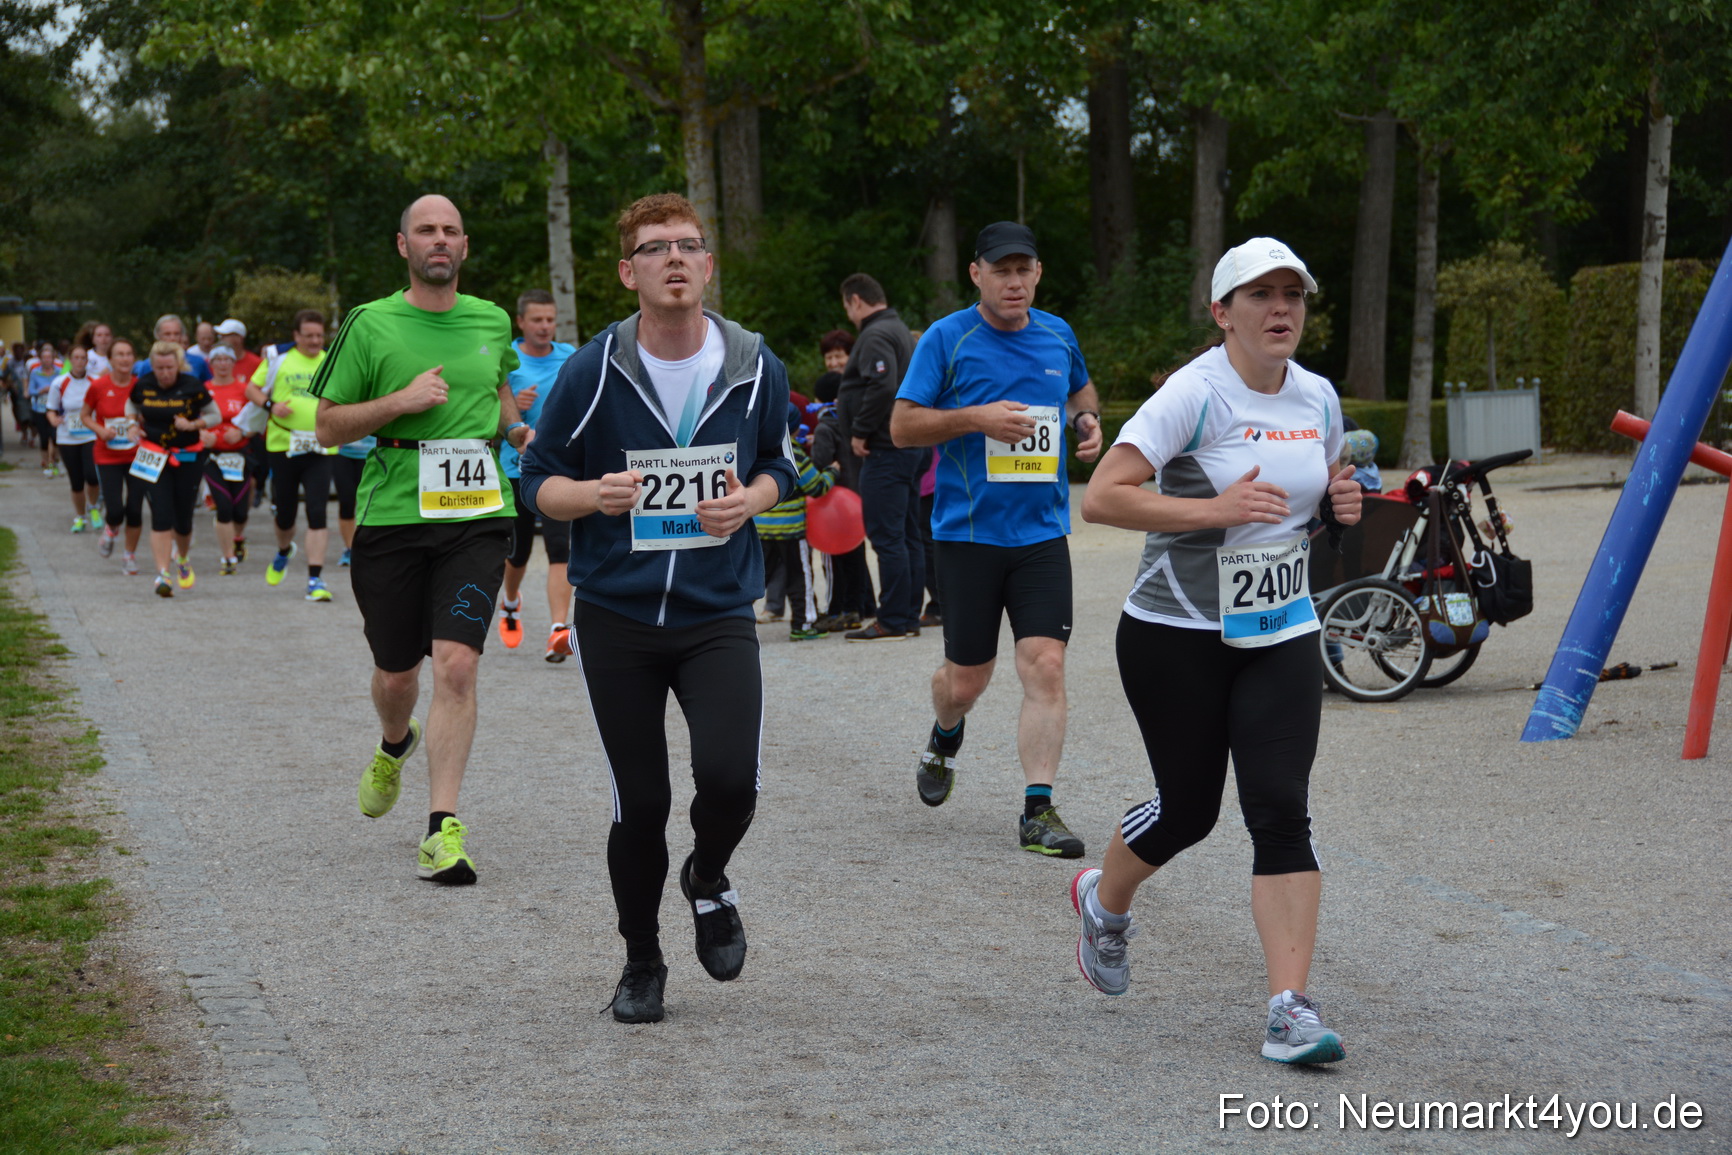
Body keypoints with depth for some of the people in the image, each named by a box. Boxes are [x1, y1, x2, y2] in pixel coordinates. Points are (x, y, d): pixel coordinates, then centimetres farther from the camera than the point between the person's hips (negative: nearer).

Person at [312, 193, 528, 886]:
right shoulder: (369, 325, -1)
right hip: (391, 517, -1)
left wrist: (518, 431, 10)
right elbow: (328, 426, 1)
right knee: (396, 674, 9)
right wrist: (402, 401, -13)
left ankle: (443, 828, -12)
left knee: (456, 666, -14)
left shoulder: (491, 322, 10)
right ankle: (394, 747, 46)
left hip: (476, 517, 1)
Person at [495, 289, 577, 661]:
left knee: (560, 548, -15)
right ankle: (510, 605, 45)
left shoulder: (571, 358, 5)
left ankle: (557, 631, -21)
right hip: (515, 467, 0)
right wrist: (512, 406, -20)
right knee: (518, 550, 12)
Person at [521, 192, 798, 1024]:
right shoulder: (593, 371, -7)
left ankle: (708, 880, 18)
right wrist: (594, 494, -21)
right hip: (616, 616, -1)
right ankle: (641, 961, 27)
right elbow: (538, 480, 1)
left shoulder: (755, 368, -2)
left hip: (719, 614, 1)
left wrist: (752, 500, -8)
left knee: (730, 778, -18)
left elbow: (777, 465, 15)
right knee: (640, 802, 3)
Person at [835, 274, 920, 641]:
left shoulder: (875, 336, -13)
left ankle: (893, 621, -8)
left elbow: (882, 387, -26)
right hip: (910, 446, 11)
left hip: (885, 449, -11)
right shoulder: (900, 331, 20)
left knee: (886, 535, -9)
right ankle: (909, 617, 15)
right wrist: (846, 401, 21)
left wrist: (860, 430, -17)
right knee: (907, 534, 11)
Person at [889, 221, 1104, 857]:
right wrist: (978, 417, -18)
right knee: (966, 680, 5)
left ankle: (1038, 811, -6)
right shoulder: (947, 339, -4)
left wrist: (1087, 420, 6)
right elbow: (902, 425, -5)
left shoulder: (1058, 336, 9)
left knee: (1045, 666, -10)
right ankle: (945, 740, 41)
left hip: (1042, 533, 3)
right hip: (968, 533, -2)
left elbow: (1081, 392, 29)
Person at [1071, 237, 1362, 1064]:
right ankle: (1103, 901, 40)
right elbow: (1102, 498, -21)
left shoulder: (1318, 398, 5)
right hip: (1177, 633, -4)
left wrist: (1338, 505, -1)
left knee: (1281, 811, -9)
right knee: (1187, 809, 7)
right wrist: (1214, 508, -28)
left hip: (1281, 637, 4)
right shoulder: (1196, 394, -14)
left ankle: (1290, 1008, -10)